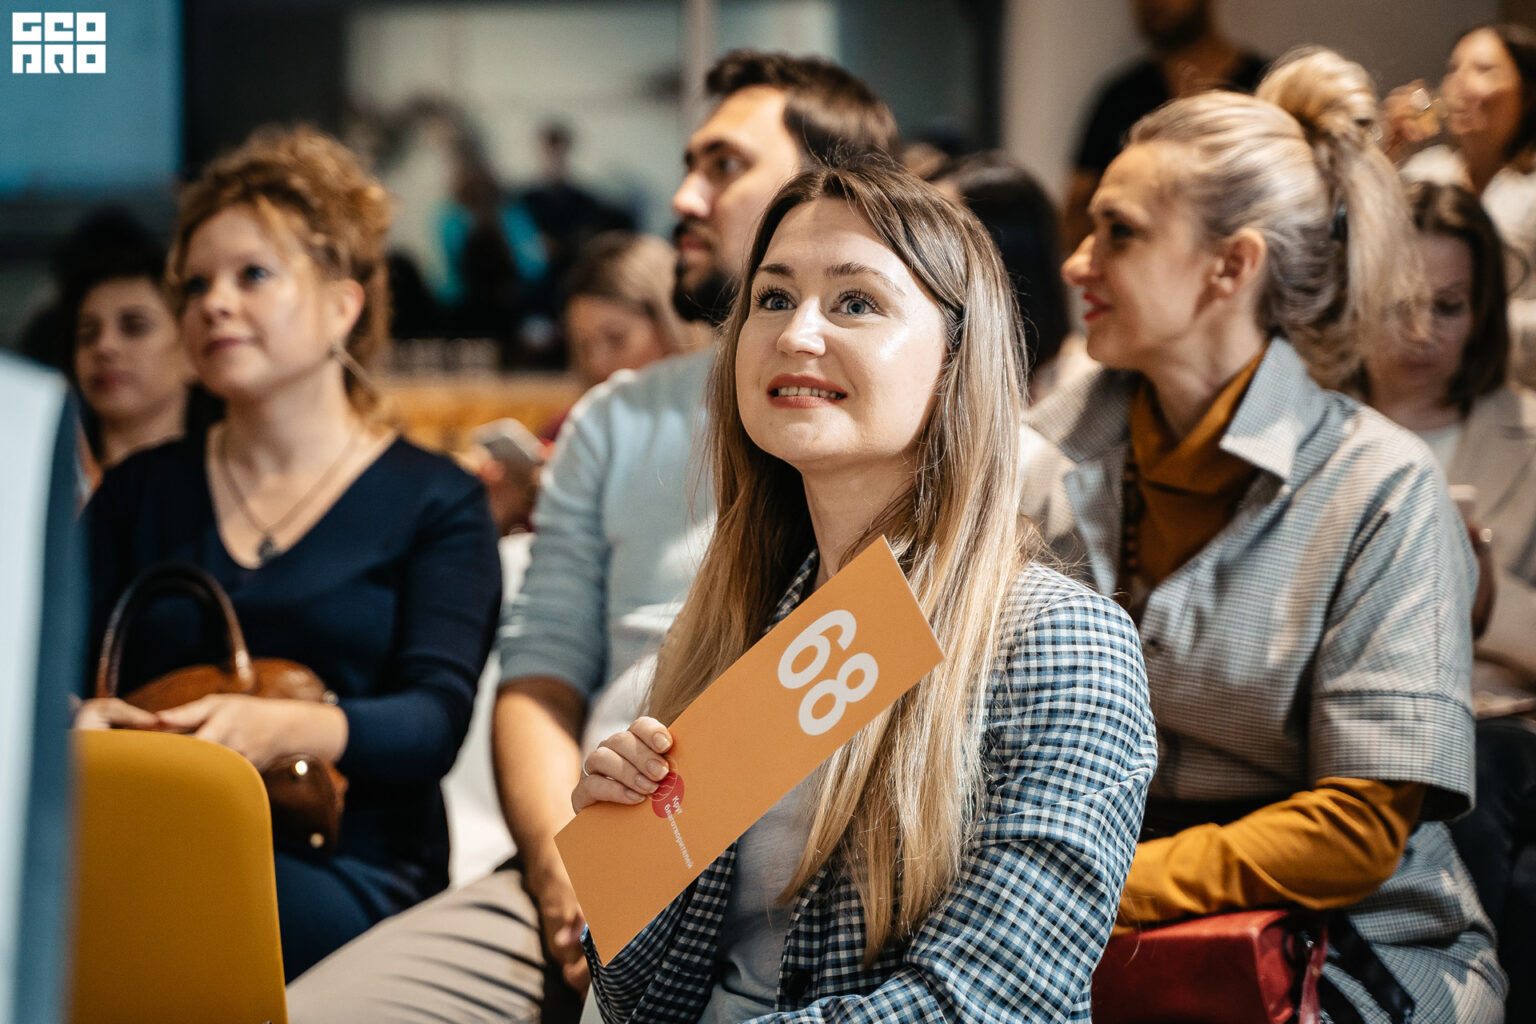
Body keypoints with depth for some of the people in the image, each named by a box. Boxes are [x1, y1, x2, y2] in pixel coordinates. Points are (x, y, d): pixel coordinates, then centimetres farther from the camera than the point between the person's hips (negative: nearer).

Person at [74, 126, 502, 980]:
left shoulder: (436, 502, 10)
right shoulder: (140, 492, 22)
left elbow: (434, 720, -4)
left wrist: (277, 730, -25)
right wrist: (77, 714, -13)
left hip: (344, 869, -2)